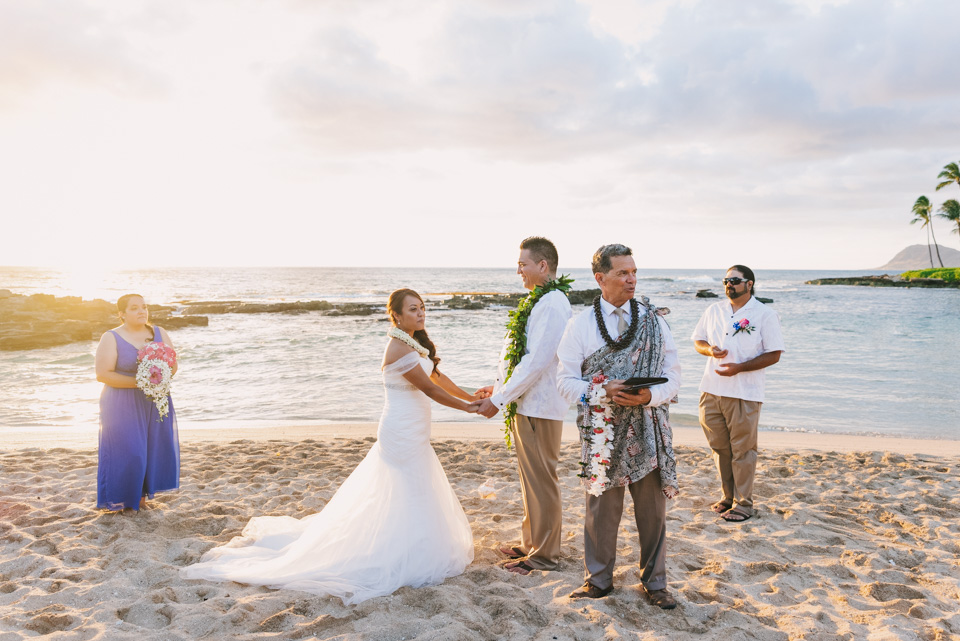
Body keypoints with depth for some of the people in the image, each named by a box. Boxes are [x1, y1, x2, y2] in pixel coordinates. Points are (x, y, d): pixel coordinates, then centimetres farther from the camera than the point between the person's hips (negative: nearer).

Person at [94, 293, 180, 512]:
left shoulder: (160, 333, 6)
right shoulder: (111, 338, -6)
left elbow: (173, 364, 6)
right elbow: (102, 374, -12)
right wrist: (137, 382, -21)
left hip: (155, 402, 4)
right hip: (123, 405, -4)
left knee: (154, 448, 4)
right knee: (124, 450, -3)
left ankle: (141, 495, 17)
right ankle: (120, 500, 11)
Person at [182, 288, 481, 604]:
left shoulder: (414, 342, 9)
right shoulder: (400, 348, -22)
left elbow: (437, 376, 15)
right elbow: (429, 389, -18)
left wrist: (471, 396, 11)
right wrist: (466, 407, -8)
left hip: (412, 433, 10)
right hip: (403, 433, -10)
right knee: (406, 499, -2)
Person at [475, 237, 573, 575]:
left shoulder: (551, 305, -20)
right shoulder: (541, 300, 12)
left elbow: (537, 361, -24)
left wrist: (499, 400, -18)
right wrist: (500, 386, 16)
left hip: (538, 408, -10)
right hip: (528, 404, 10)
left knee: (541, 480, 2)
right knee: (532, 479, 19)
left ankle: (544, 554, 16)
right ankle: (531, 542, 34)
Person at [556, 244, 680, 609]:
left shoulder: (654, 319, 4)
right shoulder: (580, 324, 0)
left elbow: (672, 375, 3)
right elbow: (566, 381, -2)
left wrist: (650, 396, -17)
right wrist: (604, 392, -19)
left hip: (648, 426, 1)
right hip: (603, 429, -1)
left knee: (652, 508, 9)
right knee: (601, 507, 9)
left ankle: (654, 583, 27)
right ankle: (598, 580, 28)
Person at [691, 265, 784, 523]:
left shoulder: (765, 315, -3)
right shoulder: (714, 310, 11)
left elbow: (774, 354, -6)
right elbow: (698, 340, 17)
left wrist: (739, 367, -17)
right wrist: (710, 350, -7)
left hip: (745, 394, -5)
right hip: (712, 390, 5)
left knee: (742, 450, 1)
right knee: (720, 447, 12)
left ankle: (743, 503, 12)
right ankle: (727, 496, 26)